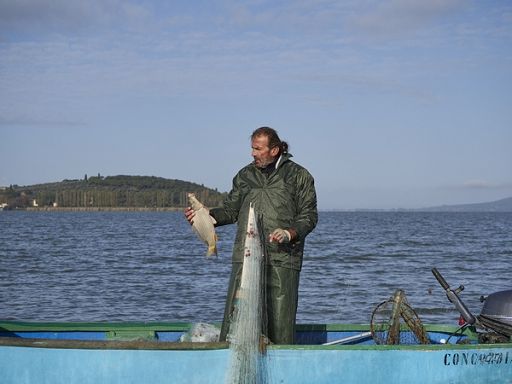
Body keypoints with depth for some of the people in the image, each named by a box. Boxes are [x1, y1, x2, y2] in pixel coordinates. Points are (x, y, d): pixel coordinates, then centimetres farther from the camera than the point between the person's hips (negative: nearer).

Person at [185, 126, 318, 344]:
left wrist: (290, 233, -14)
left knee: (280, 319, -4)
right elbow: (230, 210, 18)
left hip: (282, 260, -3)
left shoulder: (299, 176, 6)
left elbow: (309, 216, 4)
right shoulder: (245, 175, 17)